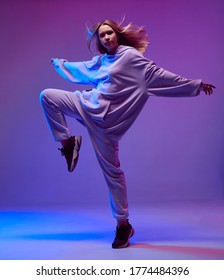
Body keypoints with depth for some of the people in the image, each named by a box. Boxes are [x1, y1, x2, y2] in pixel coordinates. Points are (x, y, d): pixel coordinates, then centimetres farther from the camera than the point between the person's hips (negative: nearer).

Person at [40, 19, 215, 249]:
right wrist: (59, 63, 52)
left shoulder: (130, 55, -6)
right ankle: (68, 142, 4)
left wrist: (195, 85, -13)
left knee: (112, 171, -4)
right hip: (86, 105, 7)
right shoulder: (100, 61, 16)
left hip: (104, 120, -7)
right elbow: (79, 69, 36)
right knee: (47, 96, 3)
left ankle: (123, 224, 9)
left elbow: (159, 75, -9)